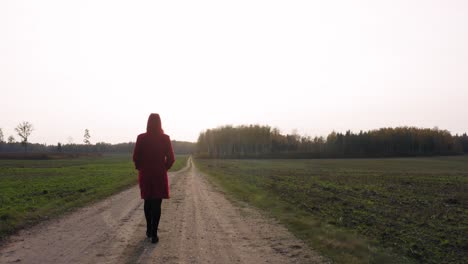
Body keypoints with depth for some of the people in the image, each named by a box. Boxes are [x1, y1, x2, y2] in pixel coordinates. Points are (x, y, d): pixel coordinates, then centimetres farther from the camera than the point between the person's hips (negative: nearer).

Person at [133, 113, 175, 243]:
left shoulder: (141, 138, -6)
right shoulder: (165, 138, -7)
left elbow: (136, 158, -5)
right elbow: (171, 158, -7)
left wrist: (140, 168, 12)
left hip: (145, 174, 2)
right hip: (160, 175, -1)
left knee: (148, 202, 19)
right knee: (157, 204, 3)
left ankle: (149, 230, 28)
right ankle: (154, 234, -2)